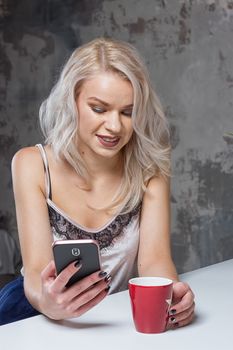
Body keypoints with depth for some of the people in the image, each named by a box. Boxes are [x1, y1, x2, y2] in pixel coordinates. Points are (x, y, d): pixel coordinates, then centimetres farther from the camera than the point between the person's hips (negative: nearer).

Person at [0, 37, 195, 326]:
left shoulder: (150, 167, -8)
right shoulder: (32, 165, -12)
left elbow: (153, 257, -15)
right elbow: (36, 270, -19)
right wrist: (47, 301, -42)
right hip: (41, 315, 0)